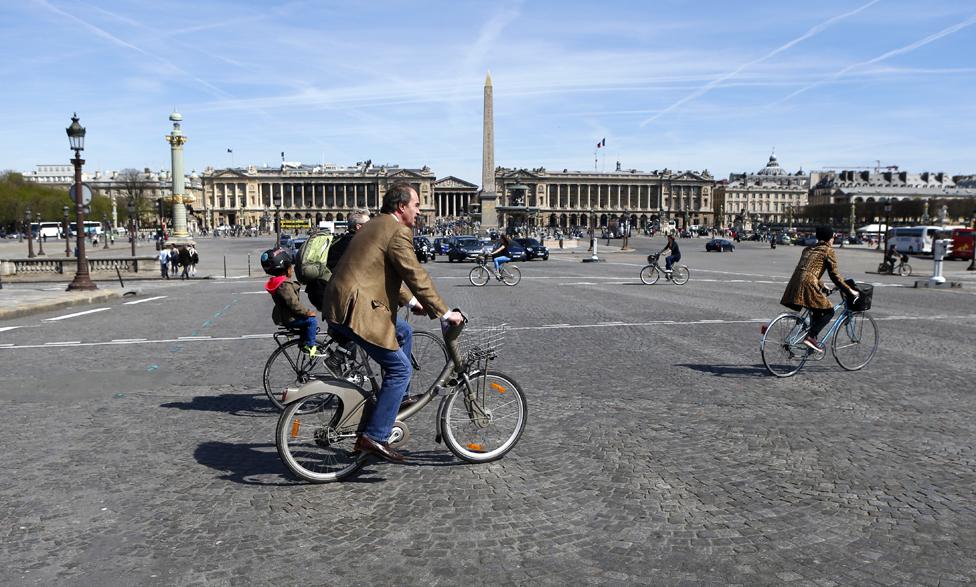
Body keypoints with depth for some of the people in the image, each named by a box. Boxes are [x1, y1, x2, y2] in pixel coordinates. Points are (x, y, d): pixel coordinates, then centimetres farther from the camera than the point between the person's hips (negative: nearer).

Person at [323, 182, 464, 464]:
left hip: (341, 303, 10)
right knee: (401, 368, -5)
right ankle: (374, 437, -5)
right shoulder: (398, 232, -10)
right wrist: (444, 313, -7)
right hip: (355, 310, -10)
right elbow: (416, 276, -13)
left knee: (404, 332, 26)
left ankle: (395, 397, 29)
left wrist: (410, 301, 29)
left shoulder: (375, 225, 21)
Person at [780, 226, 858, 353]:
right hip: (808, 284, -8)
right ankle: (810, 337, -10)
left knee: (817, 312, 24)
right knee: (829, 311, 5)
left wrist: (822, 286, 41)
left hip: (795, 283, 8)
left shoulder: (808, 249, 26)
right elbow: (834, 275, 0)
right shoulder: (828, 251, 4)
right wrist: (849, 290, 7)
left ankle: (812, 339, 22)